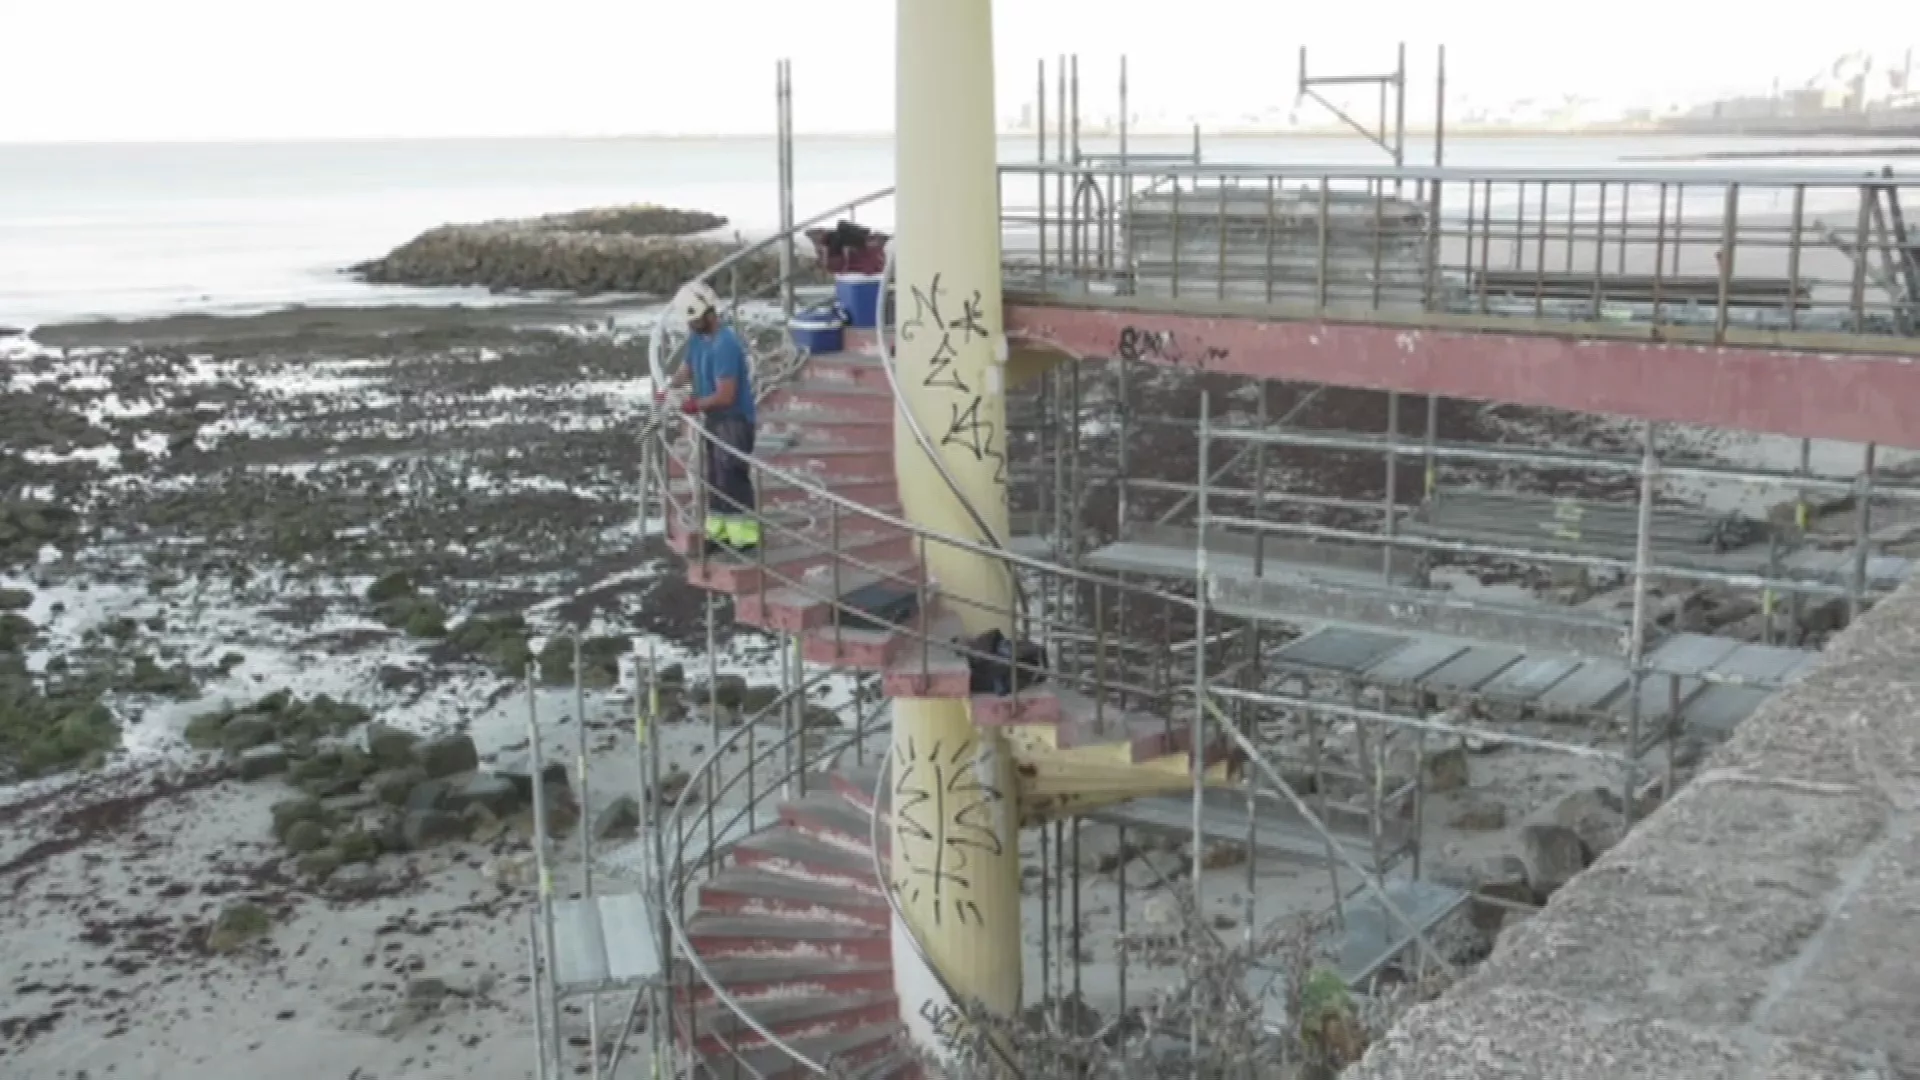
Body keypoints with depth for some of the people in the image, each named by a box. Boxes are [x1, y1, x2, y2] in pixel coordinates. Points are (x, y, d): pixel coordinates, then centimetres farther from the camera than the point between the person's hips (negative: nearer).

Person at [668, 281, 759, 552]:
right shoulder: (697, 339, 4)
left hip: (735, 420, -9)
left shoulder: (725, 345, -25)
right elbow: (688, 370, 15)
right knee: (715, 477, 15)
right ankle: (718, 531, 24)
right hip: (714, 419, 9)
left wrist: (696, 404, -16)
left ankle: (745, 536, -1)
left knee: (733, 478, -7)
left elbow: (725, 395, -27)